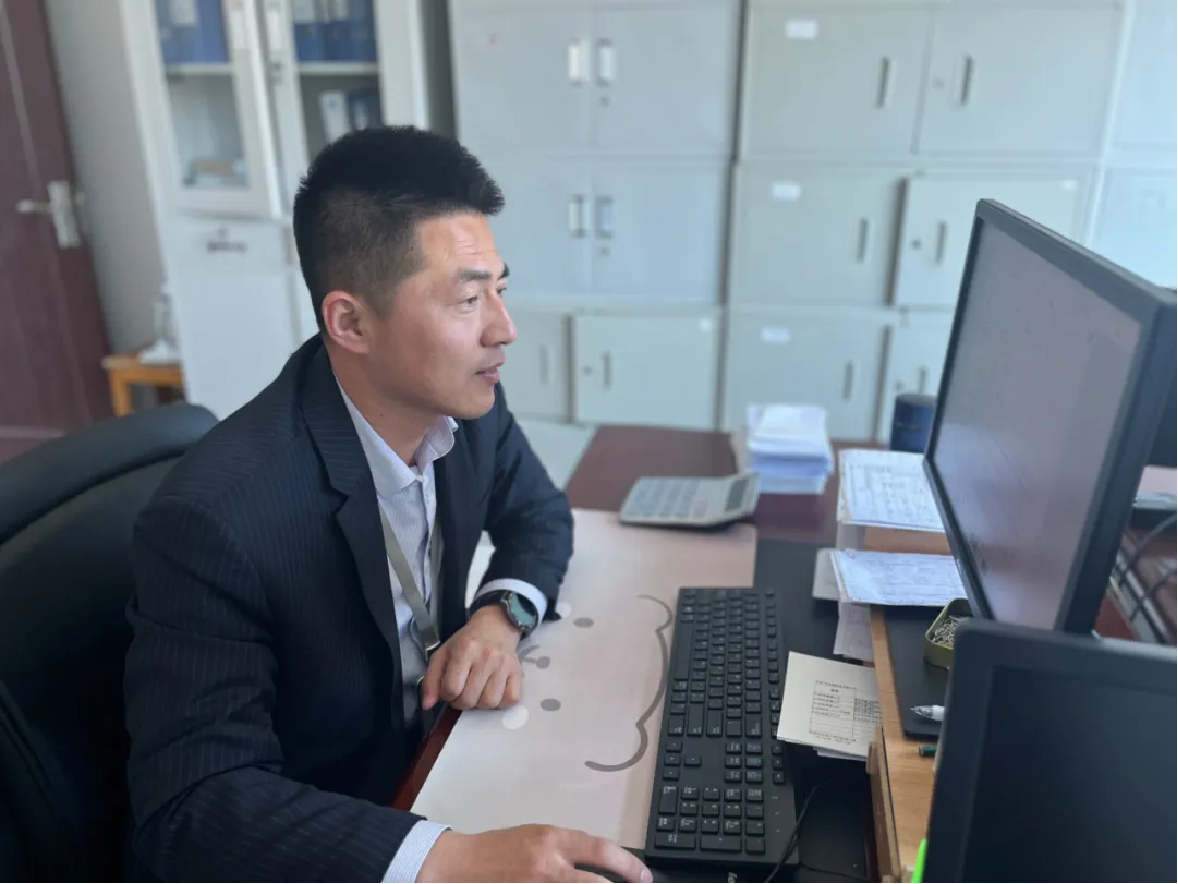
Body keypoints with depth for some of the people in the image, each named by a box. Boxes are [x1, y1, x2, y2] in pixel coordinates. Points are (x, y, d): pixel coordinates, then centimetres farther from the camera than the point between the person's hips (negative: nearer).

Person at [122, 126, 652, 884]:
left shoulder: (466, 405, -12)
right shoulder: (214, 517, -29)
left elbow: (540, 513, 5)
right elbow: (187, 807, -26)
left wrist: (501, 617, -14)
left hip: (436, 748, 6)